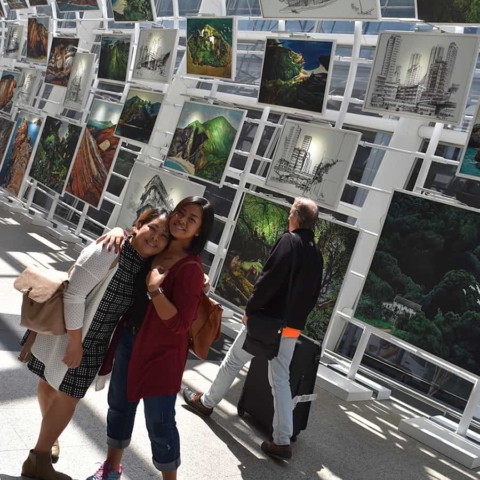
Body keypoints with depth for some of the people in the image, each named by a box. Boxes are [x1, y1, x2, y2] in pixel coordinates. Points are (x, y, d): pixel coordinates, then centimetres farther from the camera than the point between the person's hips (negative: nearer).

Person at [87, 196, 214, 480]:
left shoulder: (191, 269, -20)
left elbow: (179, 324, -23)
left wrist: (155, 289, -30)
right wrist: (119, 232, -4)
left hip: (160, 352, -7)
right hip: (129, 339, 8)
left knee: (159, 422, 3)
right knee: (119, 404, 22)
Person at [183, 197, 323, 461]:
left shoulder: (288, 241, -12)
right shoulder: (316, 254, 12)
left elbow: (268, 279, -19)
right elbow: (313, 295, 15)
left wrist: (250, 309, -11)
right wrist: (298, 316, 18)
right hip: (292, 327, 7)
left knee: (233, 361, 12)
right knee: (281, 379, 8)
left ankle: (206, 402, 30)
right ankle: (282, 441, 7)